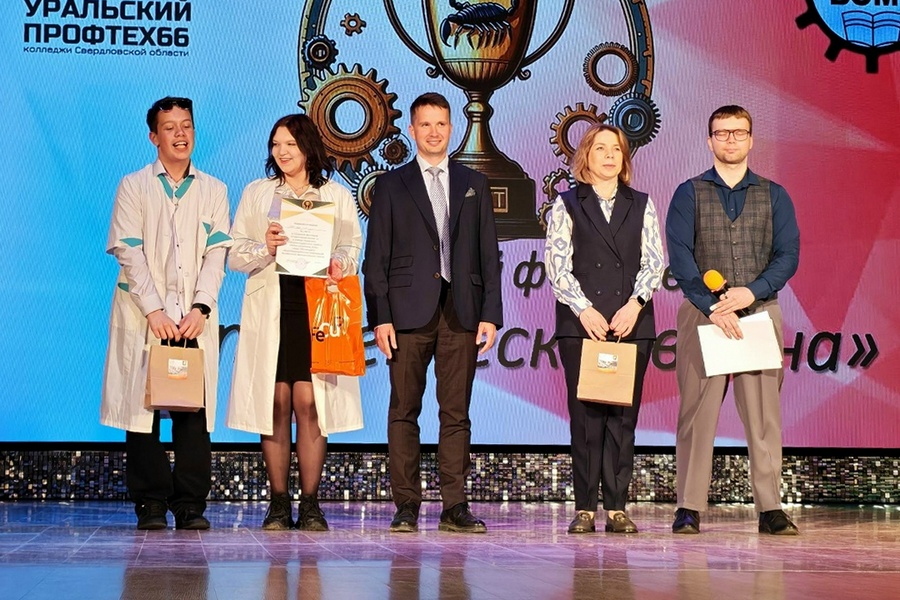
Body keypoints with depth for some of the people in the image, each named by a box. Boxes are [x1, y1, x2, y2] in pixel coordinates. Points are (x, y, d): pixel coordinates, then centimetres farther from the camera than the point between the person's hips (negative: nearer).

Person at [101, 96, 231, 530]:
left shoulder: (213, 191, 13)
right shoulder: (133, 187, 7)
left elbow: (216, 254, 4)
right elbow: (128, 252, -2)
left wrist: (200, 308, -10)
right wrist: (154, 310, -12)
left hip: (195, 317, 1)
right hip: (143, 316, -1)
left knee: (194, 409, -3)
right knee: (143, 406, -2)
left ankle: (191, 505, 0)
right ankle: (150, 504, 3)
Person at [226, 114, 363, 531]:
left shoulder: (336, 196, 13)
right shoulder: (256, 193, 14)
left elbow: (351, 247, 9)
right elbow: (235, 254, 9)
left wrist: (339, 264, -13)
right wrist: (265, 249, -10)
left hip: (316, 305, -1)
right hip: (269, 308, 1)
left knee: (308, 402, -8)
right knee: (274, 403, -4)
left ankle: (310, 504, -3)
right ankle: (279, 503, 3)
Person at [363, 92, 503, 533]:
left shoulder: (473, 185, 15)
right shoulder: (391, 186, 9)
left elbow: (488, 254, 11)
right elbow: (376, 259, 4)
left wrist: (490, 314, 2)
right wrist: (379, 317, -6)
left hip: (461, 313, 1)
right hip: (409, 312, -1)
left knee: (456, 412, 1)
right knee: (404, 411, -1)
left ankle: (455, 507, 3)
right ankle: (406, 505, 4)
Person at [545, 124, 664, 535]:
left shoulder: (641, 206, 13)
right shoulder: (567, 205, 8)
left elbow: (654, 261, 5)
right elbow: (556, 263, -1)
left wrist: (634, 304, -10)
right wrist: (584, 309, -11)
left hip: (632, 323, 2)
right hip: (581, 324, -2)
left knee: (623, 416, 0)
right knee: (586, 414, -3)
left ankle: (617, 507, 2)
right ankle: (584, 508, 0)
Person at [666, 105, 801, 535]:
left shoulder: (774, 196, 13)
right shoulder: (689, 195, 8)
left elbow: (788, 254, 4)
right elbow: (680, 258, -2)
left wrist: (751, 292, -13)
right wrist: (713, 307, -13)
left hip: (760, 312, 1)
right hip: (702, 313, -1)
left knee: (764, 411, -2)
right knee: (697, 411, -3)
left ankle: (770, 509, -1)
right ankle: (689, 508, -2)